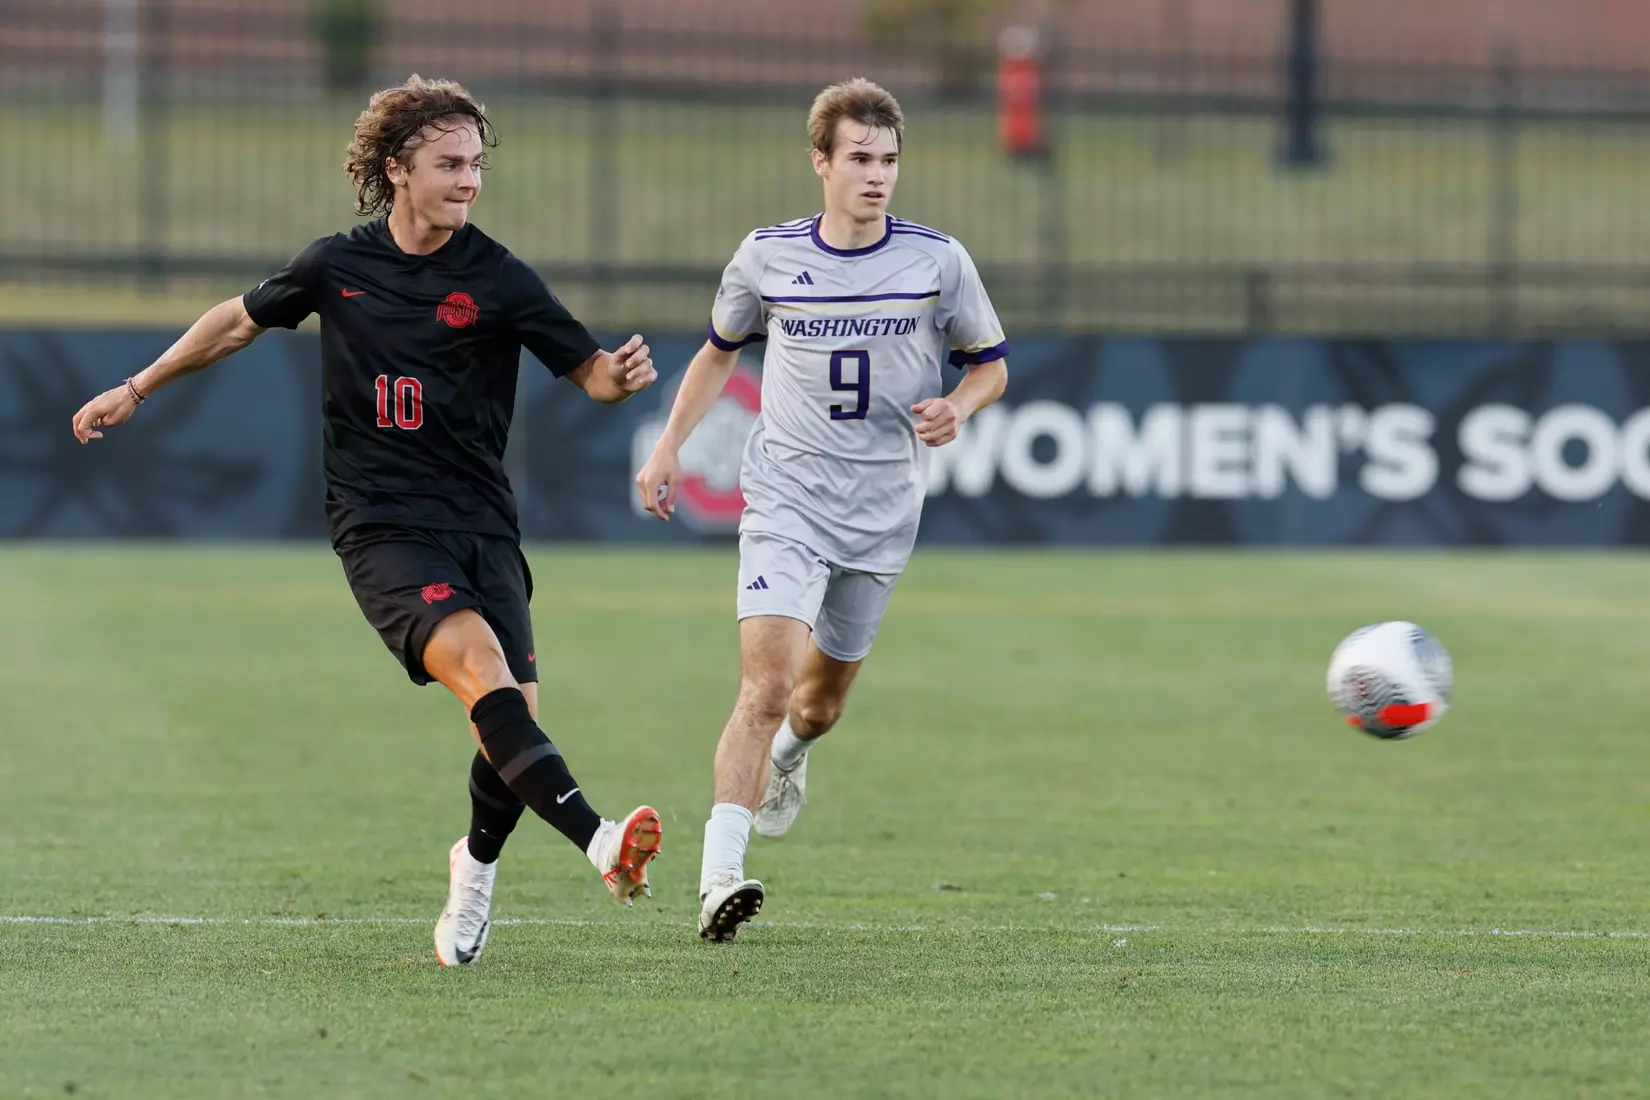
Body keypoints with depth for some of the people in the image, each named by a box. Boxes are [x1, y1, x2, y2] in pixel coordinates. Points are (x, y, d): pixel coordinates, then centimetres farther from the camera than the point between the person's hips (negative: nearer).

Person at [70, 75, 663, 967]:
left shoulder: (498, 280, -1)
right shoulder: (336, 266, 4)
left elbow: (588, 372, -1)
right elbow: (241, 320, 22)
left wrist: (622, 375, -25)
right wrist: (138, 388, 29)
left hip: (482, 528, 1)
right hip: (381, 526, -1)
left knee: (511, 726, -8)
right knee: (479, 667, -26)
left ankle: (476, 864, 25)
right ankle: (599, 842, -39)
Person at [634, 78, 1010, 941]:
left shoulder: (938, 260, -3)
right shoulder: (767, 256, -2)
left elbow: (990, 364, 9)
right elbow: (721, 350, 17)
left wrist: (956, 408, -12)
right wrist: (670, 446, 11)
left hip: (884, 510, 2)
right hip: (786, 496, -2)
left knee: (825, 690, 17)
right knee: (767, 679, -20)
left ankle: (787, 757, 55)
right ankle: (719, 878, -24)